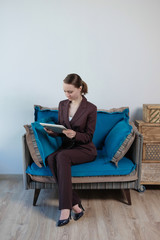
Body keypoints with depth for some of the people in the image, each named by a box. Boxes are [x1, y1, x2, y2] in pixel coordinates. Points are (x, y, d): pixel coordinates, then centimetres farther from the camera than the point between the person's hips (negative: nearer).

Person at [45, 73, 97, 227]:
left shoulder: (90, 108, -8)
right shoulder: (62, 105, 8)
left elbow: (88, 137, -7)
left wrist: (75, 134, -26)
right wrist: (52, 131, -10)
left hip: (85, 149, -4)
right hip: (66, 146, 5)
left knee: (62, 156, -35)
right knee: (50, 159, -29)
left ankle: (65, 208, -33)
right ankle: (75, 204, -28)